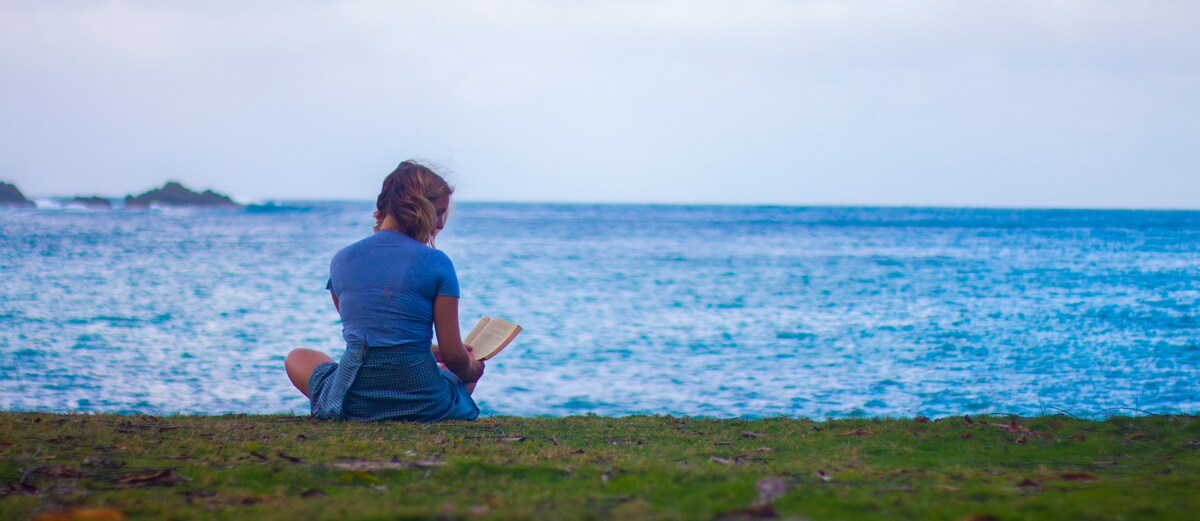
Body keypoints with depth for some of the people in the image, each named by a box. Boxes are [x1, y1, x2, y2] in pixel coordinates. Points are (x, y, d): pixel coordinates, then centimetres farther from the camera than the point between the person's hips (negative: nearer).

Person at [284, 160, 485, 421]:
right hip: (422, 400, 0)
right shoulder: (437, 263, -8)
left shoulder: (342, 260, 3)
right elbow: (453, 355, -7)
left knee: (297, 358, 31)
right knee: (469, 368, 36)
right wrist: (470, 371, 16)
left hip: (353, 401, 0)